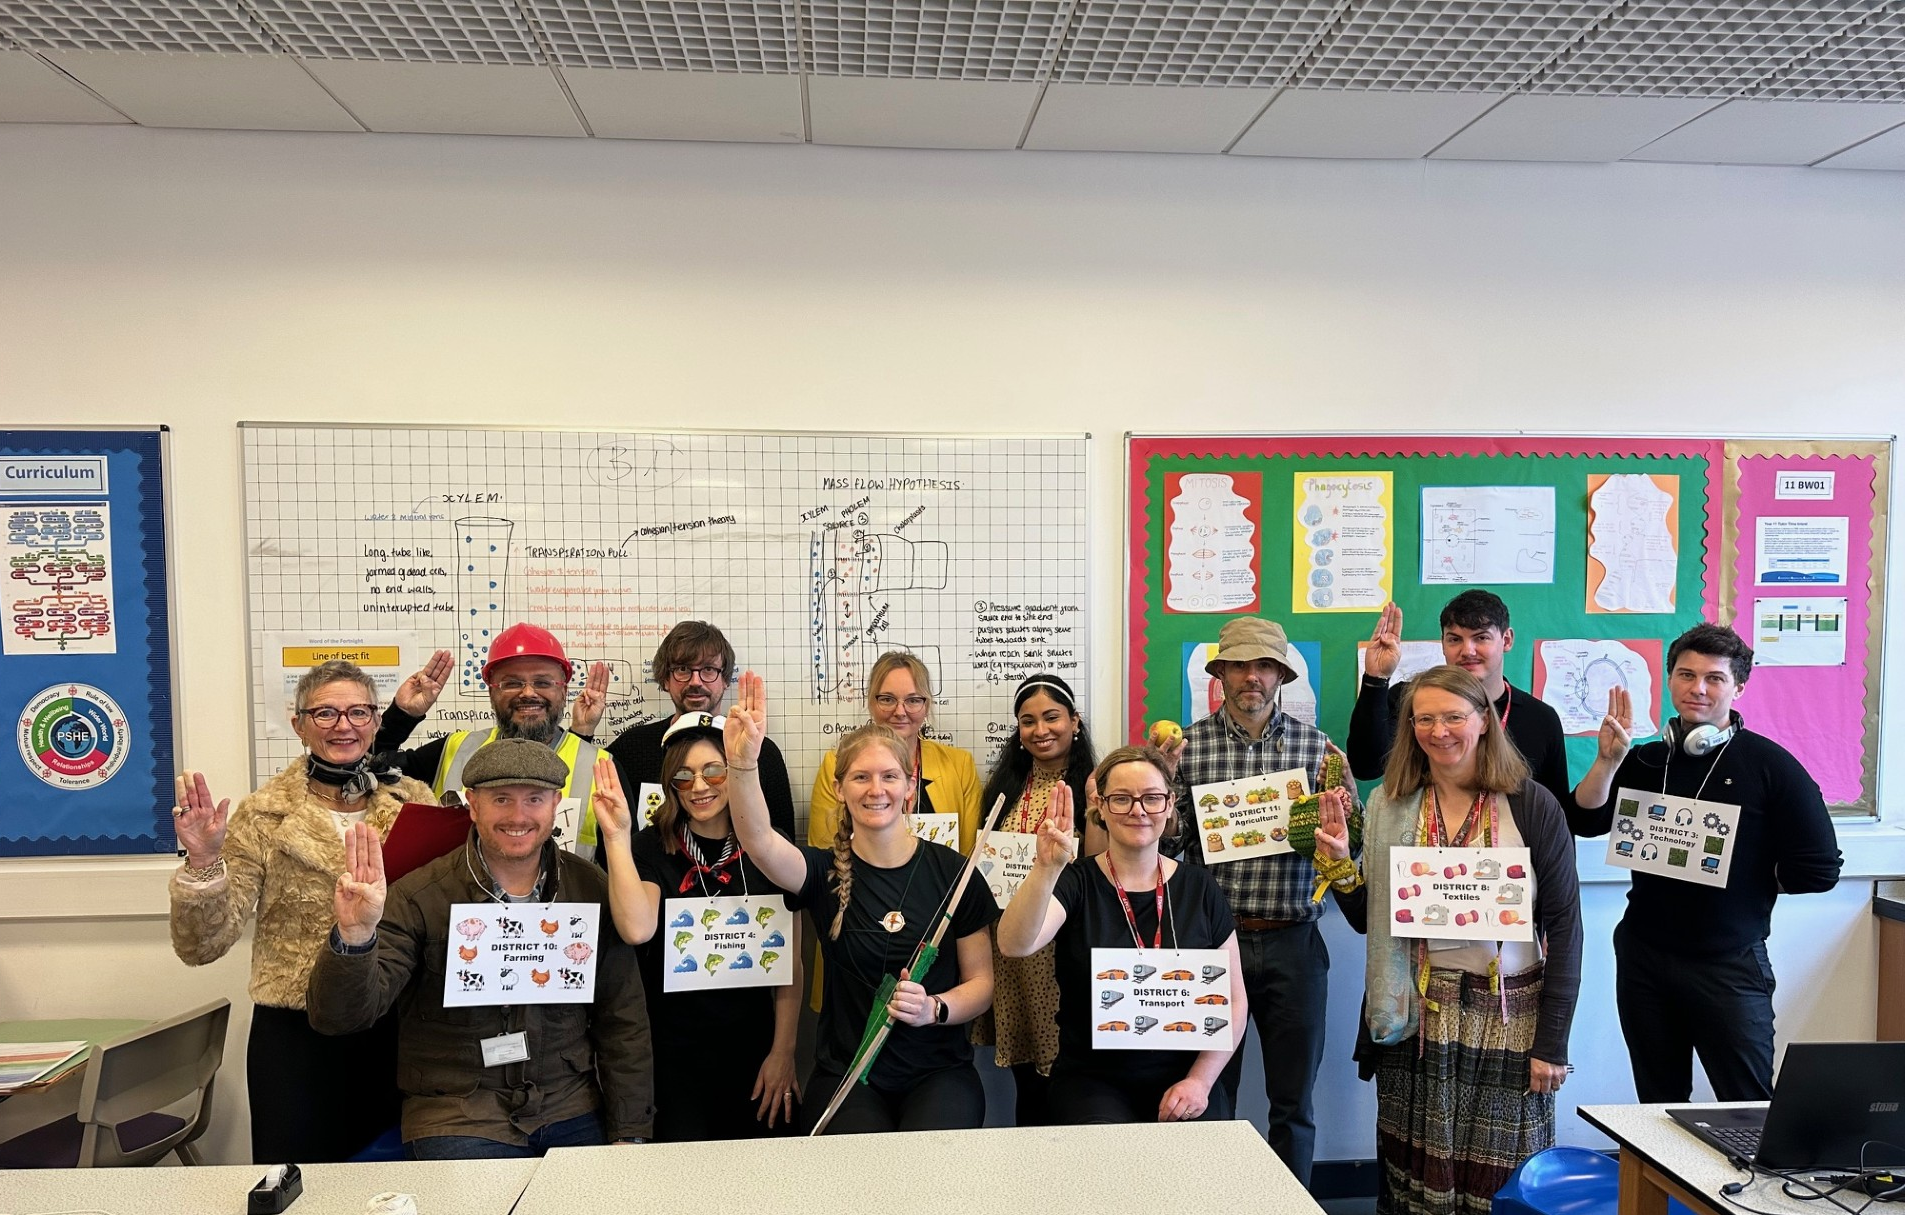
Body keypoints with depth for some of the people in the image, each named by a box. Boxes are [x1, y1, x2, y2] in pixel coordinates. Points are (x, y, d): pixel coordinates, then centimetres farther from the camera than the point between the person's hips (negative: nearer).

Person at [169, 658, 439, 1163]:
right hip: (297, 1036, -2)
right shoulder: (263, 816, -3)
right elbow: (201, 946, -7)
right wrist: (203, 863, -24)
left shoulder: (415, 801, 2)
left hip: (396, 1029, 2)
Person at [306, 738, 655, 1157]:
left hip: (572, 1115, 2)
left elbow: (624, 1023, 7)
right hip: (458, 1120, -2)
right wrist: (353, 938, -34)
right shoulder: (418, 898, -7)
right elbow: (338, 1017, -15)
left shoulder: (592, 890, 1)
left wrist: (631, 1136, 3)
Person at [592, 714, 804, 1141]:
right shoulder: (651, 848, -3)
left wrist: (783, 1053, -1)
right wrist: (617, 837, -24)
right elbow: (636, 929, -22)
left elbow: (790, 965, 3)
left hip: (752, 1052, 2)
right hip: (672, 1052, -2)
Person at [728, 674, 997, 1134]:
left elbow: (982, 981, 5)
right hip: (846, 1074, 0)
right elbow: (757, 841, -23)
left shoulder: (951, 871, -1)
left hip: (938, 1071, 1)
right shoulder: (826, 871, -1)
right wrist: (741, 763, -41)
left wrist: (933, 1008, -16)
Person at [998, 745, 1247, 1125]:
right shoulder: (1076, 882, -4)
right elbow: (1015, 945, -23)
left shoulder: (1199, 887, 3)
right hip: (1092, 1080, -2)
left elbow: (1232, 1000, 7)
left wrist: (1200, 1080, -6)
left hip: (1185, 1081, 2)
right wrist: (1045, 869, -38)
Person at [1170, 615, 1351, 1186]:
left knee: (1294, 1103, 12)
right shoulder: (1188, 746, -1)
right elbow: (1169, 845, -1)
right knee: (1211, 1096, 12)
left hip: (1293, 944, 1)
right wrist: (1160, 785, -18)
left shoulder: (1317, 746, 2)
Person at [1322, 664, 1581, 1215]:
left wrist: (1552, 1042, -6)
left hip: (1510, 1021, -2)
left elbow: (1564, 925, -4)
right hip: (1417, 1021, 2)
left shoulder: (1533, 806, -5)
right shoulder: (1389, 807, 2)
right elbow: (1369, 921, 7)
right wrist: (1340, 863, -11)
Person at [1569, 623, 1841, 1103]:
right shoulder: (1644, 761, 5)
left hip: (1729, 965, -3)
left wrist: (1739, 876, -1)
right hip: (1643, 957, 4)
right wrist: (1608, 760, -16)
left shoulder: (1770, 766, -6)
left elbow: (1818, 869, -6)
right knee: (1658, 1106, 15)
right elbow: (1585, 823, -6)